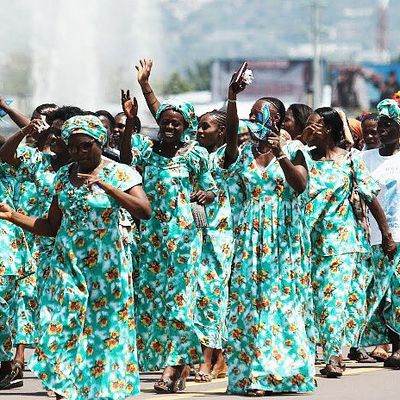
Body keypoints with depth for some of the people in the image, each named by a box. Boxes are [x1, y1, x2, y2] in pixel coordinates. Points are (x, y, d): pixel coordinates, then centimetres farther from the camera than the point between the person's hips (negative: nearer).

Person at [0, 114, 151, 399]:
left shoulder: (120, 174, -4)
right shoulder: (64, 175, 9)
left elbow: (145, 211, -19)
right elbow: (51, 226, 11)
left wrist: (105, 185, -25)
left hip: (105, 266, -3)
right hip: (66, 262, 3)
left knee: (103, 328, -2)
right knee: (62, 327, -8)